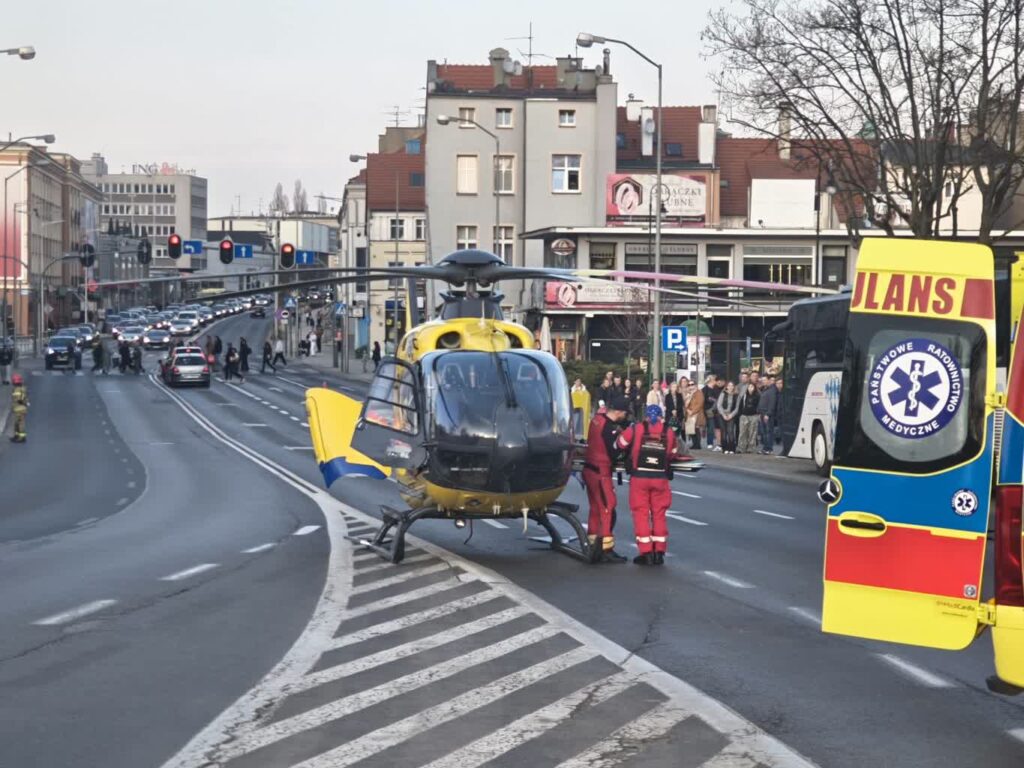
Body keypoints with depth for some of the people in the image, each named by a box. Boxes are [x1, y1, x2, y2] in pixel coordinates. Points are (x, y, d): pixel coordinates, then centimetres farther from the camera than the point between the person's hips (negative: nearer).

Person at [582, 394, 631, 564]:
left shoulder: (597, 418, 3)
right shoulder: (610, 428, -23)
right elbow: (614, 453, -20)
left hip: (589, 469, 9)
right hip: (601, 472, -9)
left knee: (595, 508, 16)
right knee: (607, 510, -4)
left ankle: (593, 547, 21)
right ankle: (606, 550, -3)